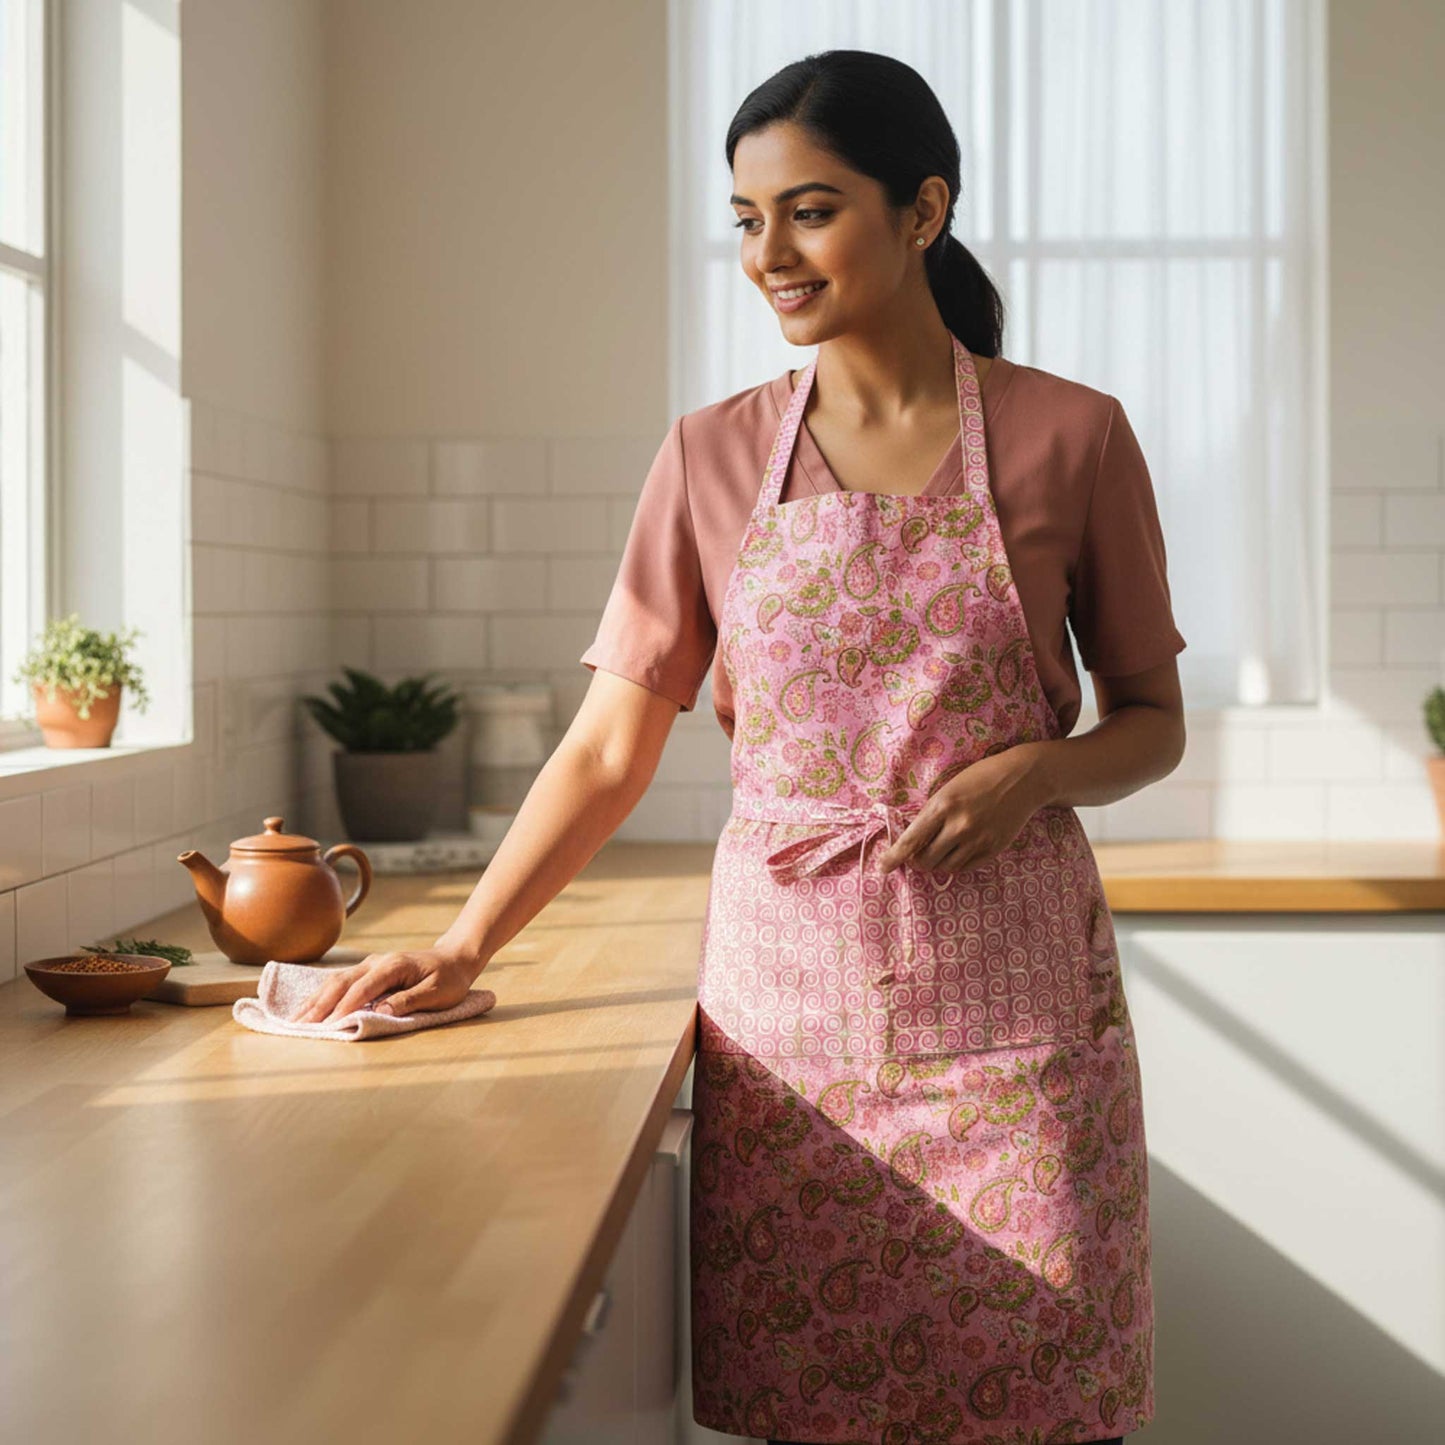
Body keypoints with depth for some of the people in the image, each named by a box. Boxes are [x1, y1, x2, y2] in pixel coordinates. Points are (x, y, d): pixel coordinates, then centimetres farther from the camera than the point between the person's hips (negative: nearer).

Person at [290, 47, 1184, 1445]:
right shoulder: (713, 458, 6)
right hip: (785, 994, 2)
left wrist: (1038, 770, -12)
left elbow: (1152, 722, 8)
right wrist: (461, 950, -1)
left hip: (1007, 1000, -1)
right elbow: (609, 750, 6)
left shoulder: (1070, 437, 1)